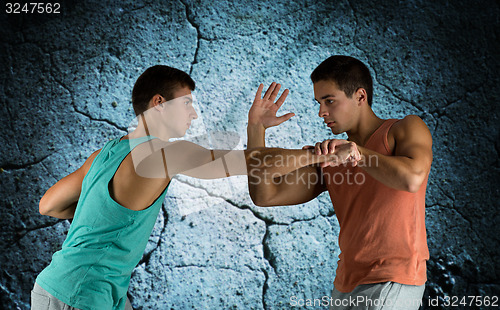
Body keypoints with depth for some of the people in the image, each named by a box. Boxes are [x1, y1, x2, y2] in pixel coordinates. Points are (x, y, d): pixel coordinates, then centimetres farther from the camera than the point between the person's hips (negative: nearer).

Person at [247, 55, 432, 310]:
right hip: (346, 285, 6)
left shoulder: (405, 129, 0)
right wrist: (256, 129, 2)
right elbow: (265, 196, 7)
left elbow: (412, 179, -22)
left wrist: (355, 152, -18)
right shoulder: (328, 157, 13)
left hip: (393, 281, -5)